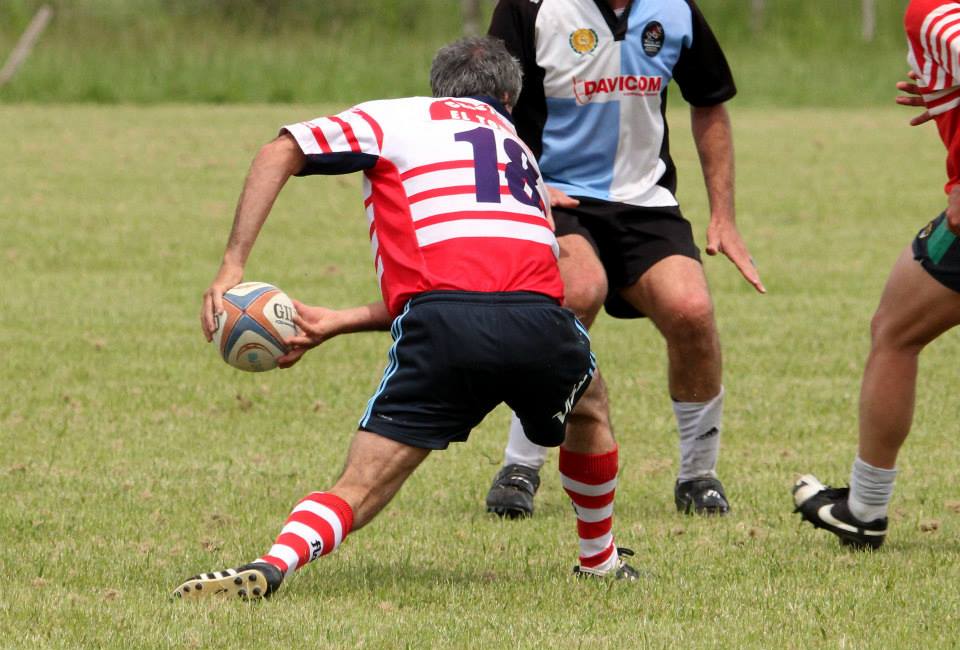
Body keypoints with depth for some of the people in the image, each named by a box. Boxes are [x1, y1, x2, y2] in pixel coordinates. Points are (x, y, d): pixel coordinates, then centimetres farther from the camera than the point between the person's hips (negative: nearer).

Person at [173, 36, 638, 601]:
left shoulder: (397, 118, 22)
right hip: (539, 317, 3)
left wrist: (233, 266, 7)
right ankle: (601, 560, 50)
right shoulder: (519, 148, 34)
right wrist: (336, 323, 23)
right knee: (586, 415, 37)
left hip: (441, 328, -3)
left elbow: (281, 153, 9)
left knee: (356, 493, -1)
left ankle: (271, 566, -28)